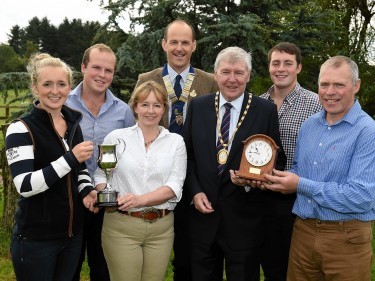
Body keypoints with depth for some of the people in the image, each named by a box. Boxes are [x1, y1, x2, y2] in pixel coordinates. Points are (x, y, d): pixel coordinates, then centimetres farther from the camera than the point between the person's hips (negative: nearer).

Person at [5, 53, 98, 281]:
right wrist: (70, 158, -28)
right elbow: (24, 185, -23)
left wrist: (86, 191, -4)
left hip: (73, 234, 6)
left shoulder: (73, 123, 6)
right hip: (35, 239, -6)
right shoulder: (21, 129, -14)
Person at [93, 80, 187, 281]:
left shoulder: (175, 141, 4)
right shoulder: (116, 137, 2)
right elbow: (100, 174, 6)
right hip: (121, 226, -1)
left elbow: (174, 187, -4)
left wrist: (140, 199, -18)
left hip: (162, 228, 2)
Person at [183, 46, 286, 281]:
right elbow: (188, 154, 7)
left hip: (243, 217, -2)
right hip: (203, 211, 3)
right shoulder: (198, 107, 3)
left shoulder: (267, 110, -5)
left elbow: (277, 158, -1)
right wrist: (195, 191, -5)